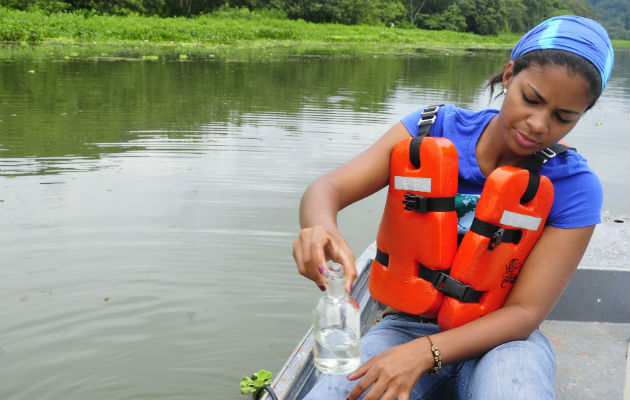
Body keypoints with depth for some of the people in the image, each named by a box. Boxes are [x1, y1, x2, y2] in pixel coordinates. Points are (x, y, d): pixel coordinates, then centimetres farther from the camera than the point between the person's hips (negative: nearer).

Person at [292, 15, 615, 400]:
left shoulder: (574, 187, -10)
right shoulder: (434, 129, -6)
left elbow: (525, 311, -14)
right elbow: (328, 188, -15)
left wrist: (422, 353, -29)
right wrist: (321, 228, -41)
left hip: (499, 338, -1)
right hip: (408, 323, 2)